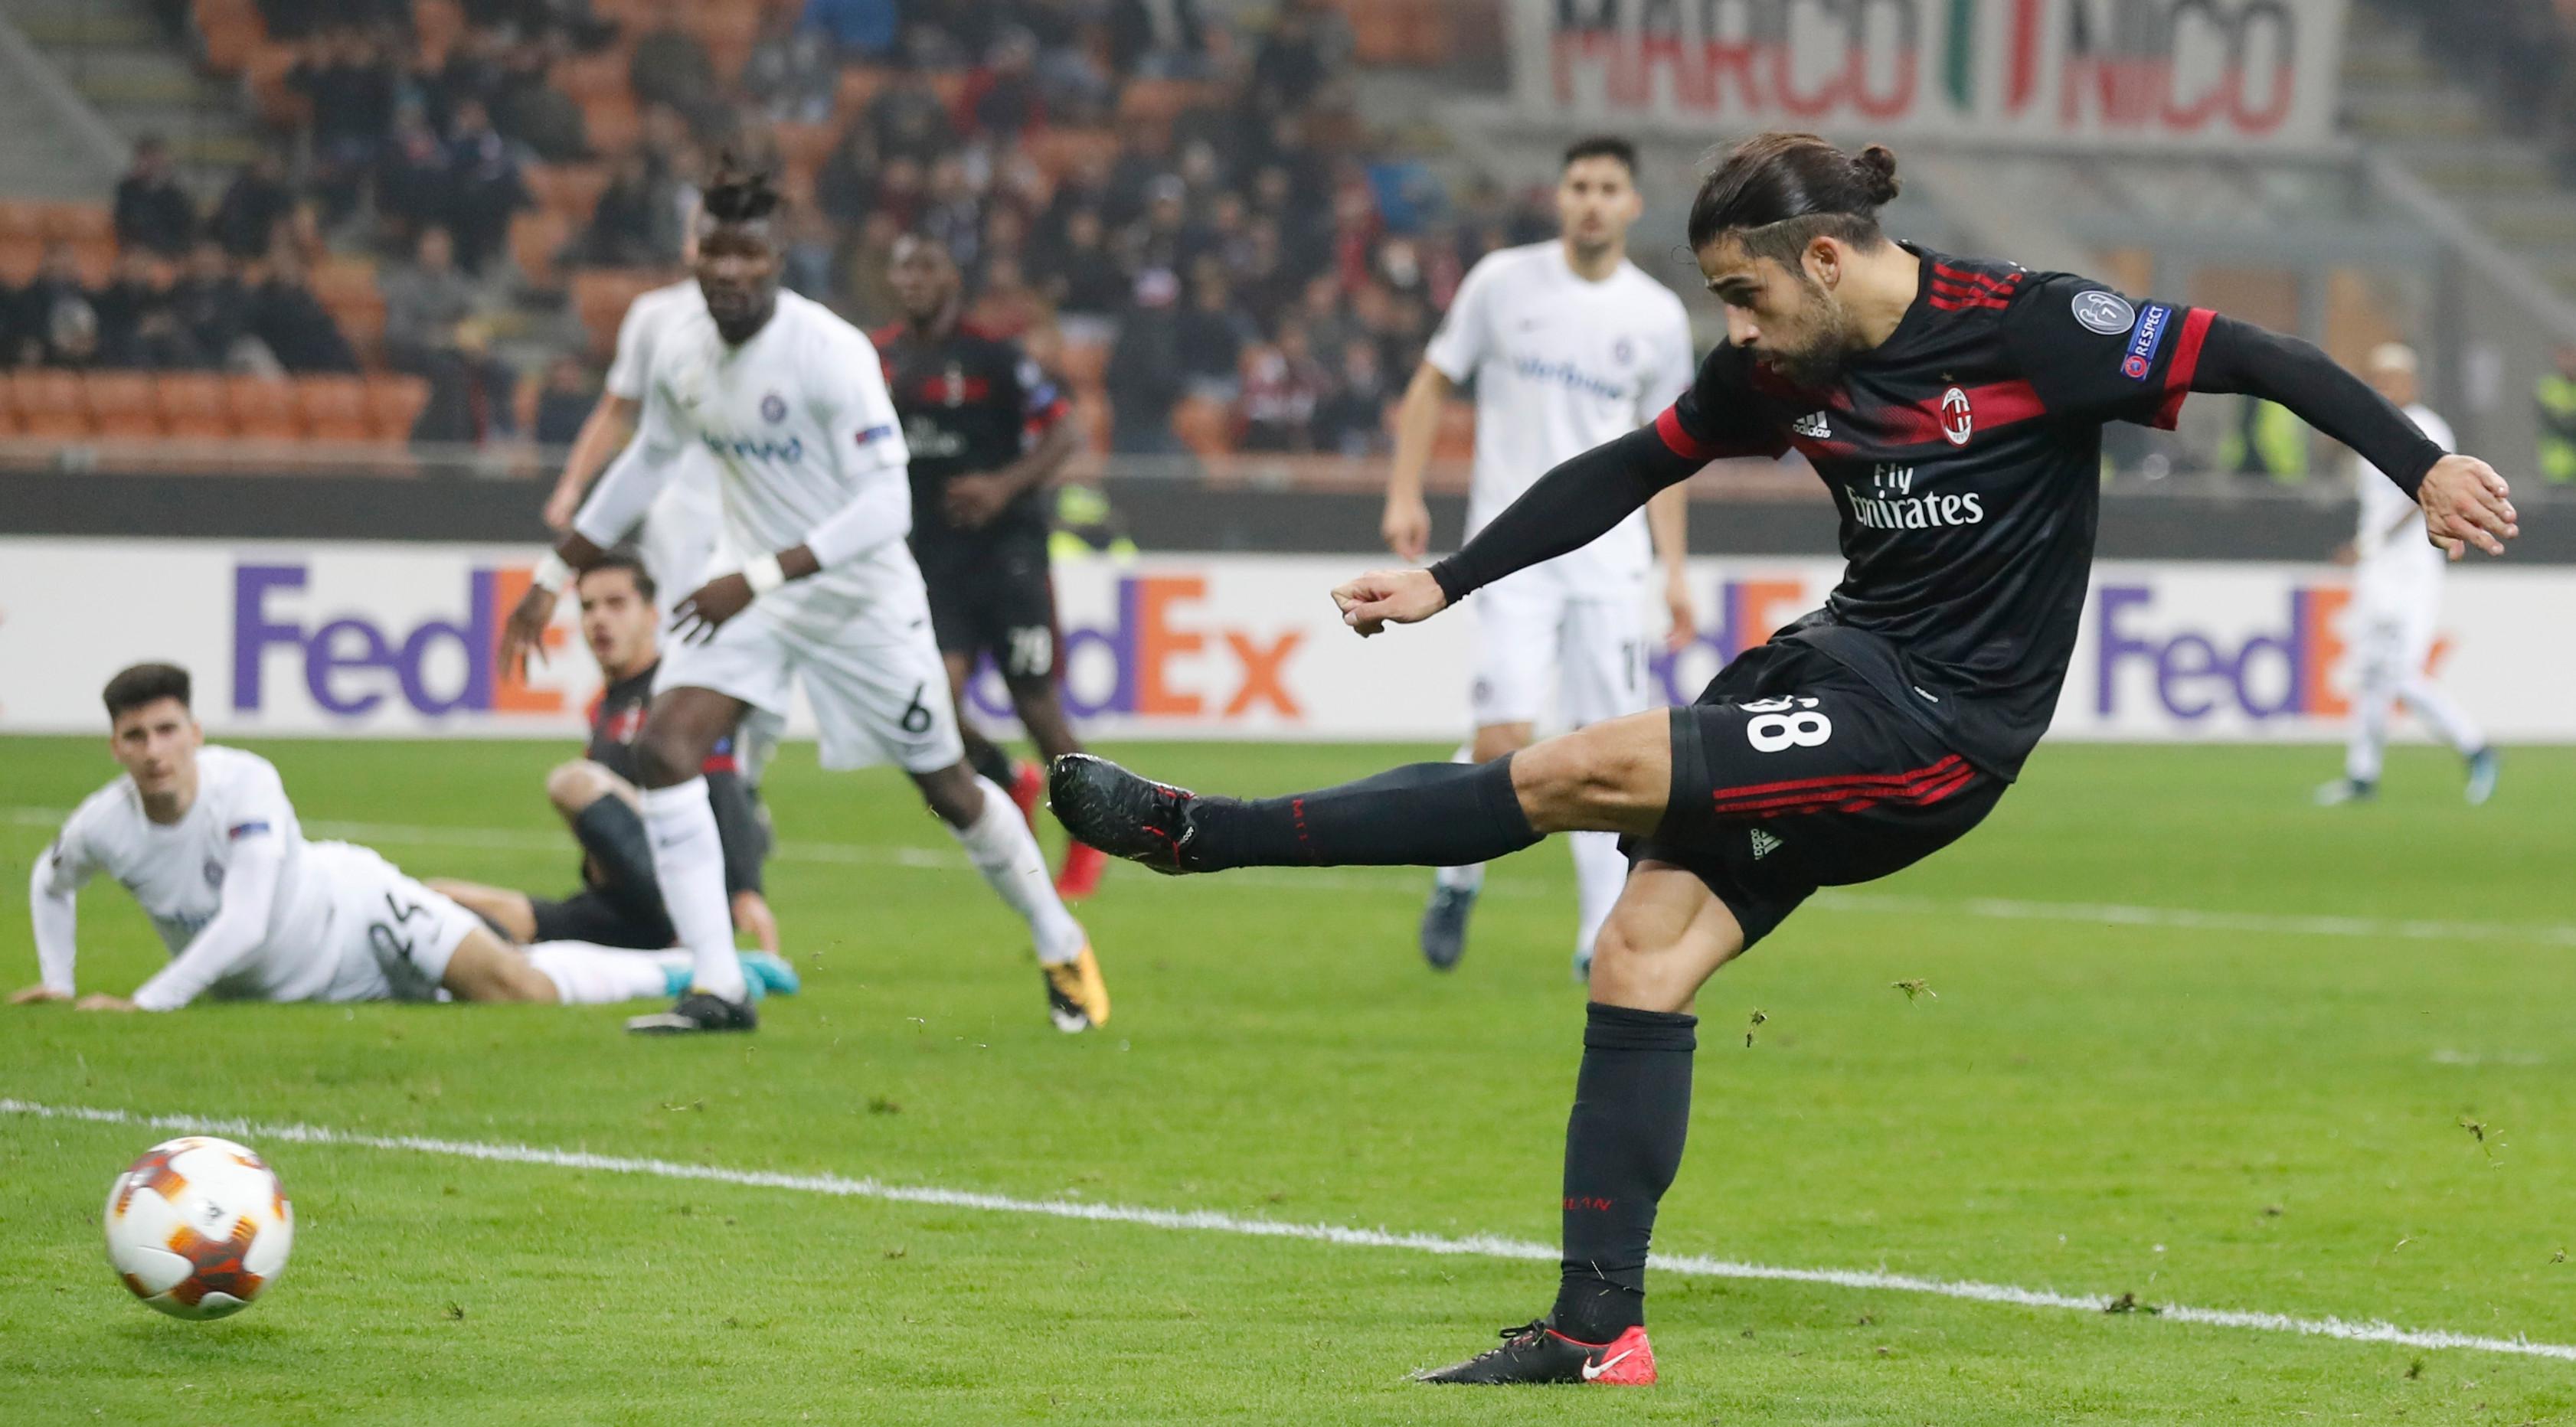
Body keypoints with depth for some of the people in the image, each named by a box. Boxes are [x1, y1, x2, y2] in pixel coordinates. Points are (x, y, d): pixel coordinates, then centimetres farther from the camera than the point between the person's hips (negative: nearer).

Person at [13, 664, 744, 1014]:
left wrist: (145, 1004, -37)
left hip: (351, 912, -5)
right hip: (274, 991, 5)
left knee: (514, 982, -20)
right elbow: (50, 883, 8)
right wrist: (57, 981, 1)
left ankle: (689, 968, 2)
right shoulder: (103, 826, -18)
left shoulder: (245, 785, -32)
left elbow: (243, 925, -37)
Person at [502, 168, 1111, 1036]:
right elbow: (646, 463, 15)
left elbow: (885, 507, -28)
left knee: (948, 790, 8)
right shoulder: (680, 356, -5)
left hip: (860, 594, -5)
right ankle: (717, 990, -16)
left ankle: (1062, 949, 34)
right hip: (749, 587, 5)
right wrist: (551, 582, 17)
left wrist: (758, 579, -36)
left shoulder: (829, 351, -25)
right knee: (661, 749, -18)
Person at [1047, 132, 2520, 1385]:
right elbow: (1628, 470, 14)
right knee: (1643, 956, -2)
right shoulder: (1780, 368, 3)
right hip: (1839, 661, 8)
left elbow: (2255, 356, -14)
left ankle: (1206, 833, -5)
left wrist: (2425, 466, -20)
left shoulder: (2025, 326, -16)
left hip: (1938, 726, -8)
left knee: (1570, 774, -15)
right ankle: (1598, 1329, 4)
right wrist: (1445, 582, 13)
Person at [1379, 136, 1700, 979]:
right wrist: (1405, 495, -3)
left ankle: (1604, 937, 5)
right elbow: (1432, 384, 8)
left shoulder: (1659, 316, 6)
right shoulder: (1503, 282, 1)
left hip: (1610, 554, 2)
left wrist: (1674, 569, 8)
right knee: (1504, 738, -14)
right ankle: (1457, 878, 12)